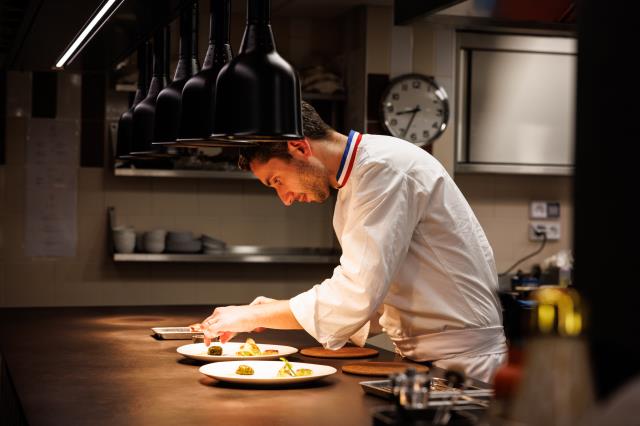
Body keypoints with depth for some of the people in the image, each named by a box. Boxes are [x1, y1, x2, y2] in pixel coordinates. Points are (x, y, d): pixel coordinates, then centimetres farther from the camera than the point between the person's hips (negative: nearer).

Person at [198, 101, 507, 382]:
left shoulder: (385, 168, -15)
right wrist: (278, 311, 5)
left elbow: (355, 297, -22)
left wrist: (253, 316, -12)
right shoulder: (354, 180, 14)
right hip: (423, 358, 8)